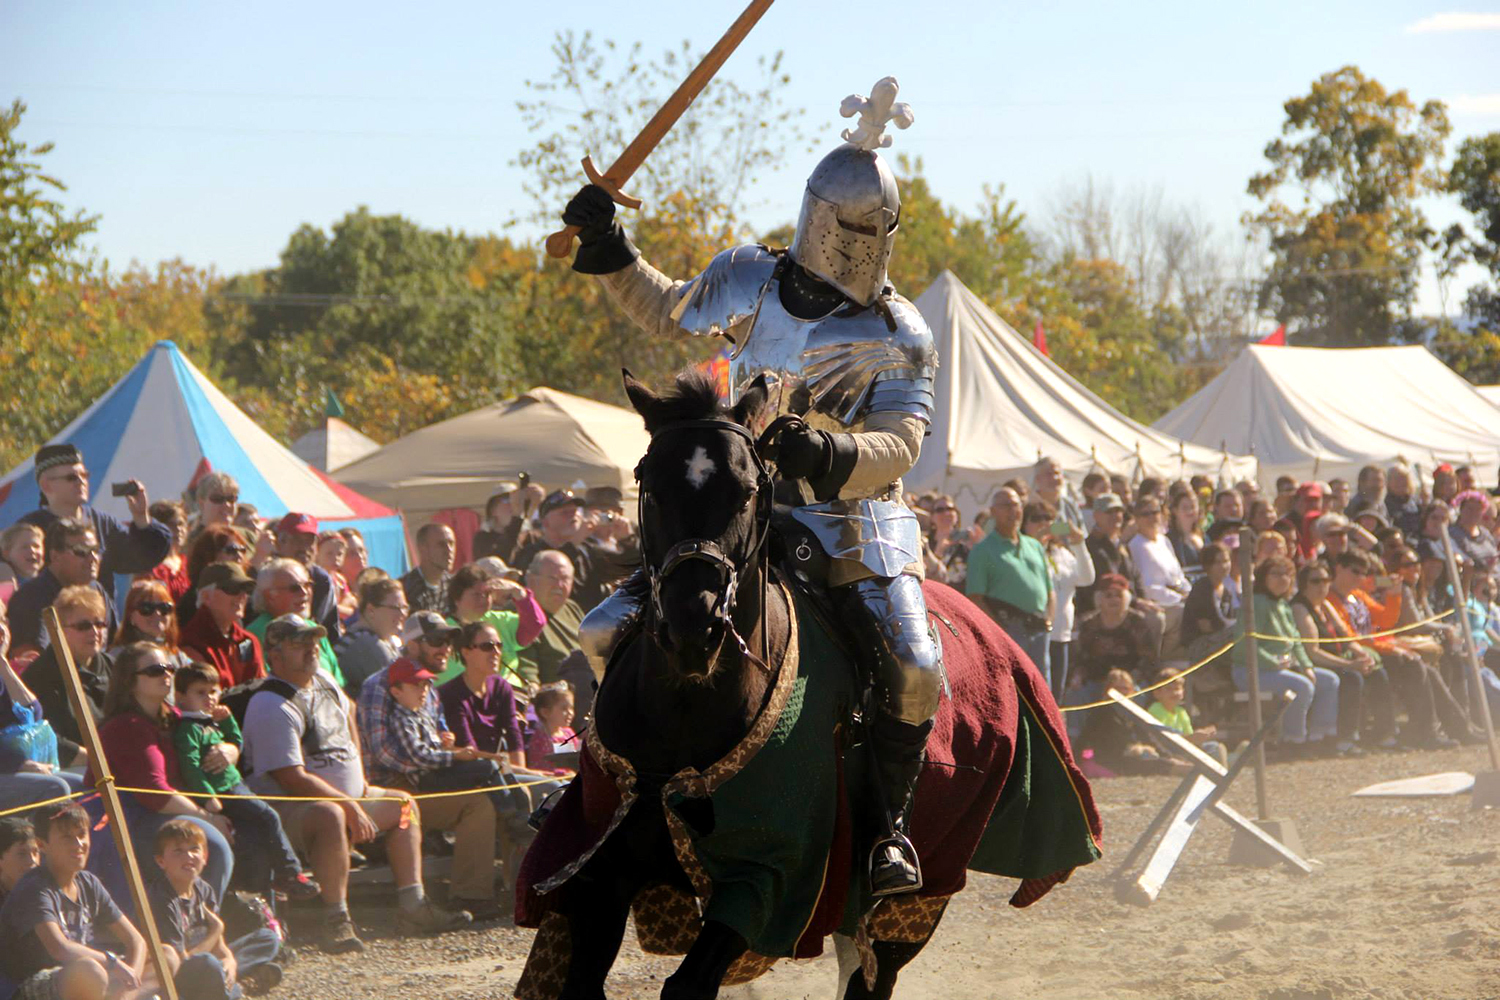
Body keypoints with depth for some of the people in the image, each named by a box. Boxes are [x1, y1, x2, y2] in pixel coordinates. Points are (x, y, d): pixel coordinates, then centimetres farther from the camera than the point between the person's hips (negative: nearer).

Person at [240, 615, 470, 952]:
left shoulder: (324, 683, 8)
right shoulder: (272, 707, -21)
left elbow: (347, 712, 33)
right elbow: (293, 778, -25)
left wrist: (358, 773, 23)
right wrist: (352, 806, -23)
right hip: (287, 808, -10)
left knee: (404, 806, 17)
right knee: (331, 816, -40)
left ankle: (412, 906, 11)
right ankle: (337, 922, -43)